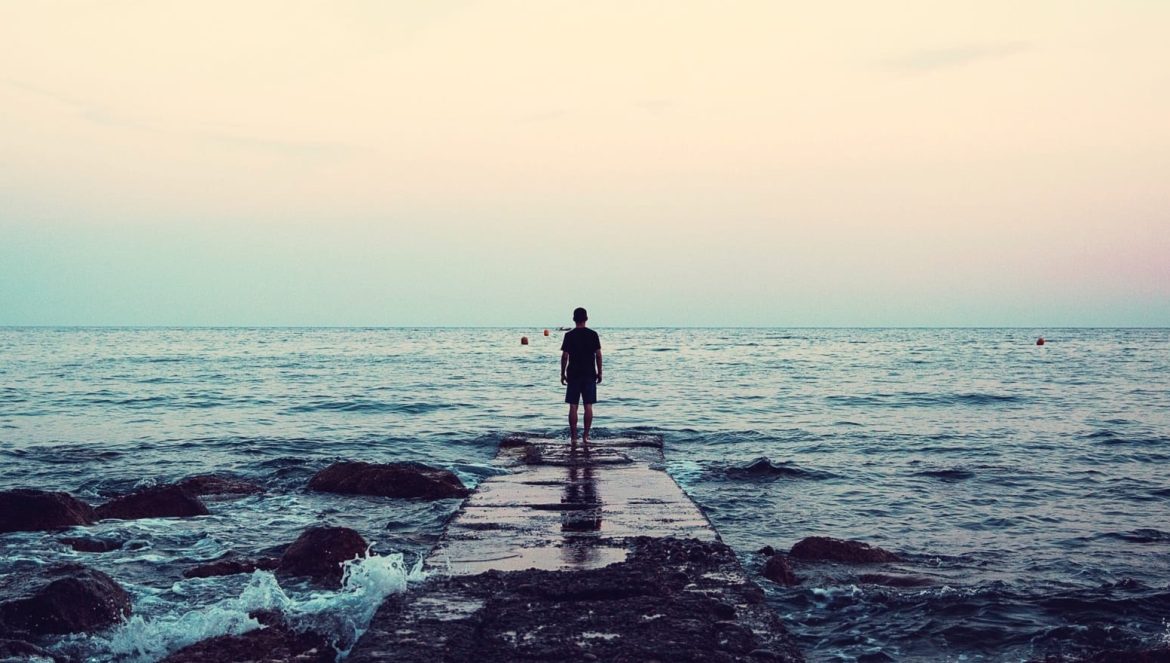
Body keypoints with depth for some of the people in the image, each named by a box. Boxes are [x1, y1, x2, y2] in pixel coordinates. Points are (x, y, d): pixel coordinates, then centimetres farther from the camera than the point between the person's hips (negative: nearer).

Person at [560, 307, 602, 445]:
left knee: (573, 406, 3)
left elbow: (565, 356, -5)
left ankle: (574, 436, 1)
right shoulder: (593, 334, -1)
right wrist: (599, 373, 7)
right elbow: (598, 355, -2)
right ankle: (586, 436, 3)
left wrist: (562, 374, 3)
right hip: (589, 374, 1)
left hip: (573, 374, -1)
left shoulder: (569, 335, -3)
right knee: (588, 406, 4)